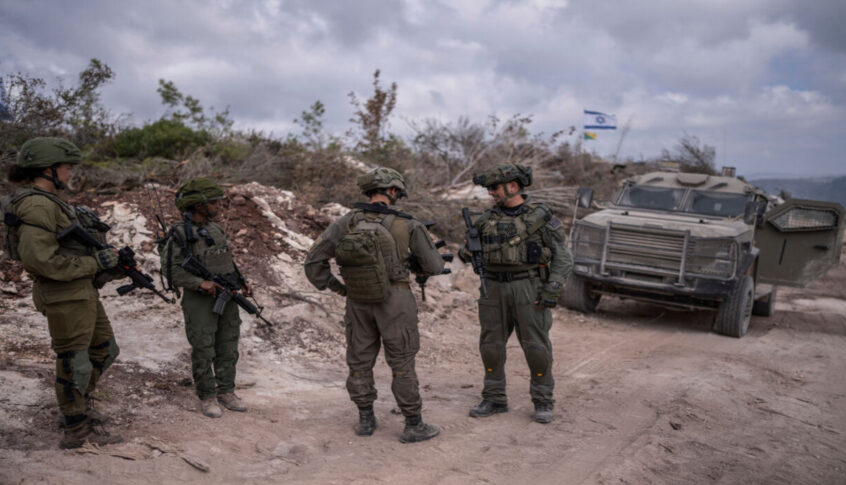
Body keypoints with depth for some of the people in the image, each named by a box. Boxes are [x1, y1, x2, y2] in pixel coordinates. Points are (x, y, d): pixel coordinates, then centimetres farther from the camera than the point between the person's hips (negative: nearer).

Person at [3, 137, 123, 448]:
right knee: (74, 363, 2)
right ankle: (77, 432, 16)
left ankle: (80, 403, 37)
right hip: (65, 297, -10)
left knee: (104, 350, 21)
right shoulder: (36, 205, -18)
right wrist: (95, 263, -20)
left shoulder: (50, 202, 14)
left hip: (82, 292, 10)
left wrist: (110, 260, 7)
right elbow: (40, 258, -27)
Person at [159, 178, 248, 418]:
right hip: (200, 301, -6)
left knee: (228, 348, 11)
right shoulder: (179, 234, -11)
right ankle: (207, 397, 14)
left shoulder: (216, 230, 10)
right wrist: (200, 283, -23)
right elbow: (171, 269, -15)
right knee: (203, 351, 2)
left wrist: (240, 283, 8)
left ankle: (226, 392, 23)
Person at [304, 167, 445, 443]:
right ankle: (413, 425, 13)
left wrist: (333, 286, 9)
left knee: (360, 361, 16)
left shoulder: (346, 223, -3)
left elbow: (313, 261, -2)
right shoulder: (407, 226, -10)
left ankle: (365, 420, 26)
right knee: (402, 364, 6)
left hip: (358, 303, 3)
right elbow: (434, 267, -2)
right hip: (394, 302, -3)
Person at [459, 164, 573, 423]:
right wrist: (465, 253, -8)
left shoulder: (540, 216, -3)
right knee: (491, 344, 7)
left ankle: (543, 402, 14)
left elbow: (563, 257, -3)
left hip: (528, 288, -4)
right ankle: (494, 399, 20)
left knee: (536, 345, -1)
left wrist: (553, 289, -13)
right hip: (494, 289, 4)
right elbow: (471, 249, 16)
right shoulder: (488, 218, 8)